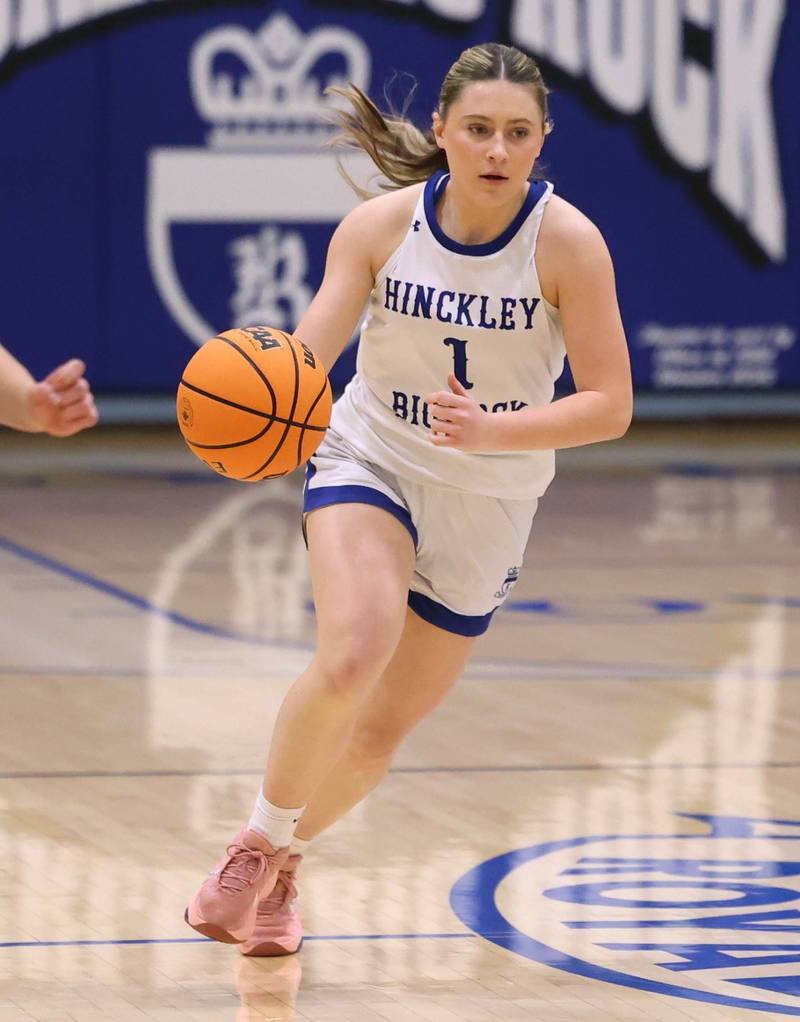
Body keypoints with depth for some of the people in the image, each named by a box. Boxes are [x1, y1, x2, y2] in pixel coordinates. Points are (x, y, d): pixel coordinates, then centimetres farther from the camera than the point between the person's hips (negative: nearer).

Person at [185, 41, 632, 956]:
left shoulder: (568, 243, -18)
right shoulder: (379, 226, -15)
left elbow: (609, 405, -17)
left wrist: (493, 429, -33)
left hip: (484, 507, 1)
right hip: (369, 465, -1)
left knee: (382, 729, 9)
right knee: (352, 657, -30)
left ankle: (282, 858, 39)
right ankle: (256, 842, -7)